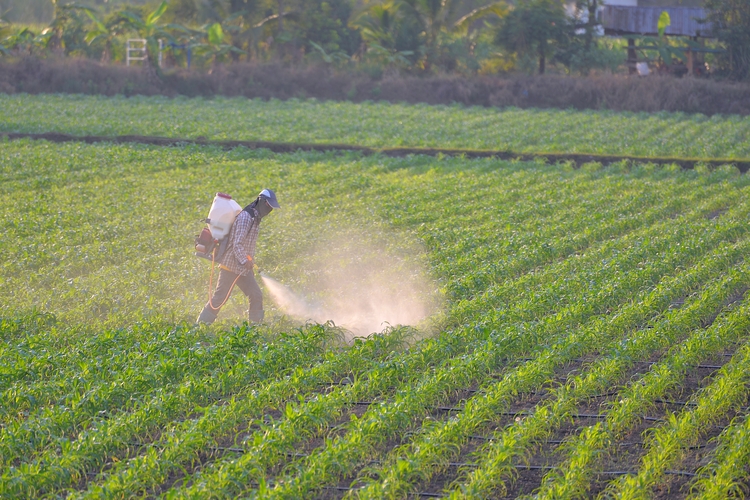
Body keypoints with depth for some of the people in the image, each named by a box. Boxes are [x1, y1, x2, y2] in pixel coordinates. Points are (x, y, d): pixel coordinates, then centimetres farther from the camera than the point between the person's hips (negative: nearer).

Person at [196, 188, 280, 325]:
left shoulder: (256, 218, 13)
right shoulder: (245, 217, -18)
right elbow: (237, 243, -22)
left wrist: (249, 261, 17)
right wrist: (245, 261, -23)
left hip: (243, 267, 9)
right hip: (232, 266, -9)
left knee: (256, 295, 4)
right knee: (220, 298, -5)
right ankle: (201, 324, 3)